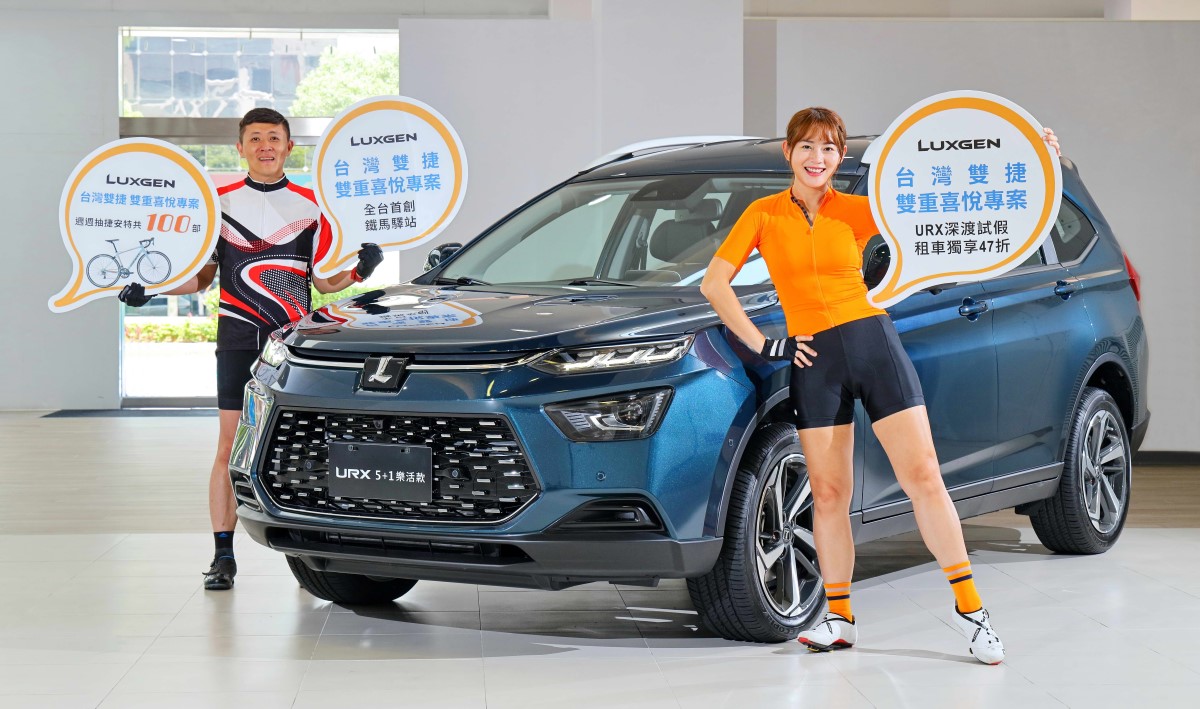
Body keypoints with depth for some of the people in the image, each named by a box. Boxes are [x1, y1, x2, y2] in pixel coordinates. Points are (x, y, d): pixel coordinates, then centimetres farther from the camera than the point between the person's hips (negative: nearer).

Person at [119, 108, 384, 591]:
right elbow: (201, 276, 11)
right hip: (238, 336, 0)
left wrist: (359, 270, -10)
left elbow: (325, 281, 9)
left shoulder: (311, 206, 9)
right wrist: (148, 287, -3)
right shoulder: (221, 202, 8)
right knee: (231, 446, -3)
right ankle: (223, 555, 1)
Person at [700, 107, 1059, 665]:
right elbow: (714, 283, 2)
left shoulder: (854, 211, 5)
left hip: (873, 342, 0)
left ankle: (968, 606, 2)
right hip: (813, 361, 0)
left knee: (923, 477, -5)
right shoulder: (765, 215, 5)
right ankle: (840, 618, 16)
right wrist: (763, 346, -4)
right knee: (828, 494, 4)